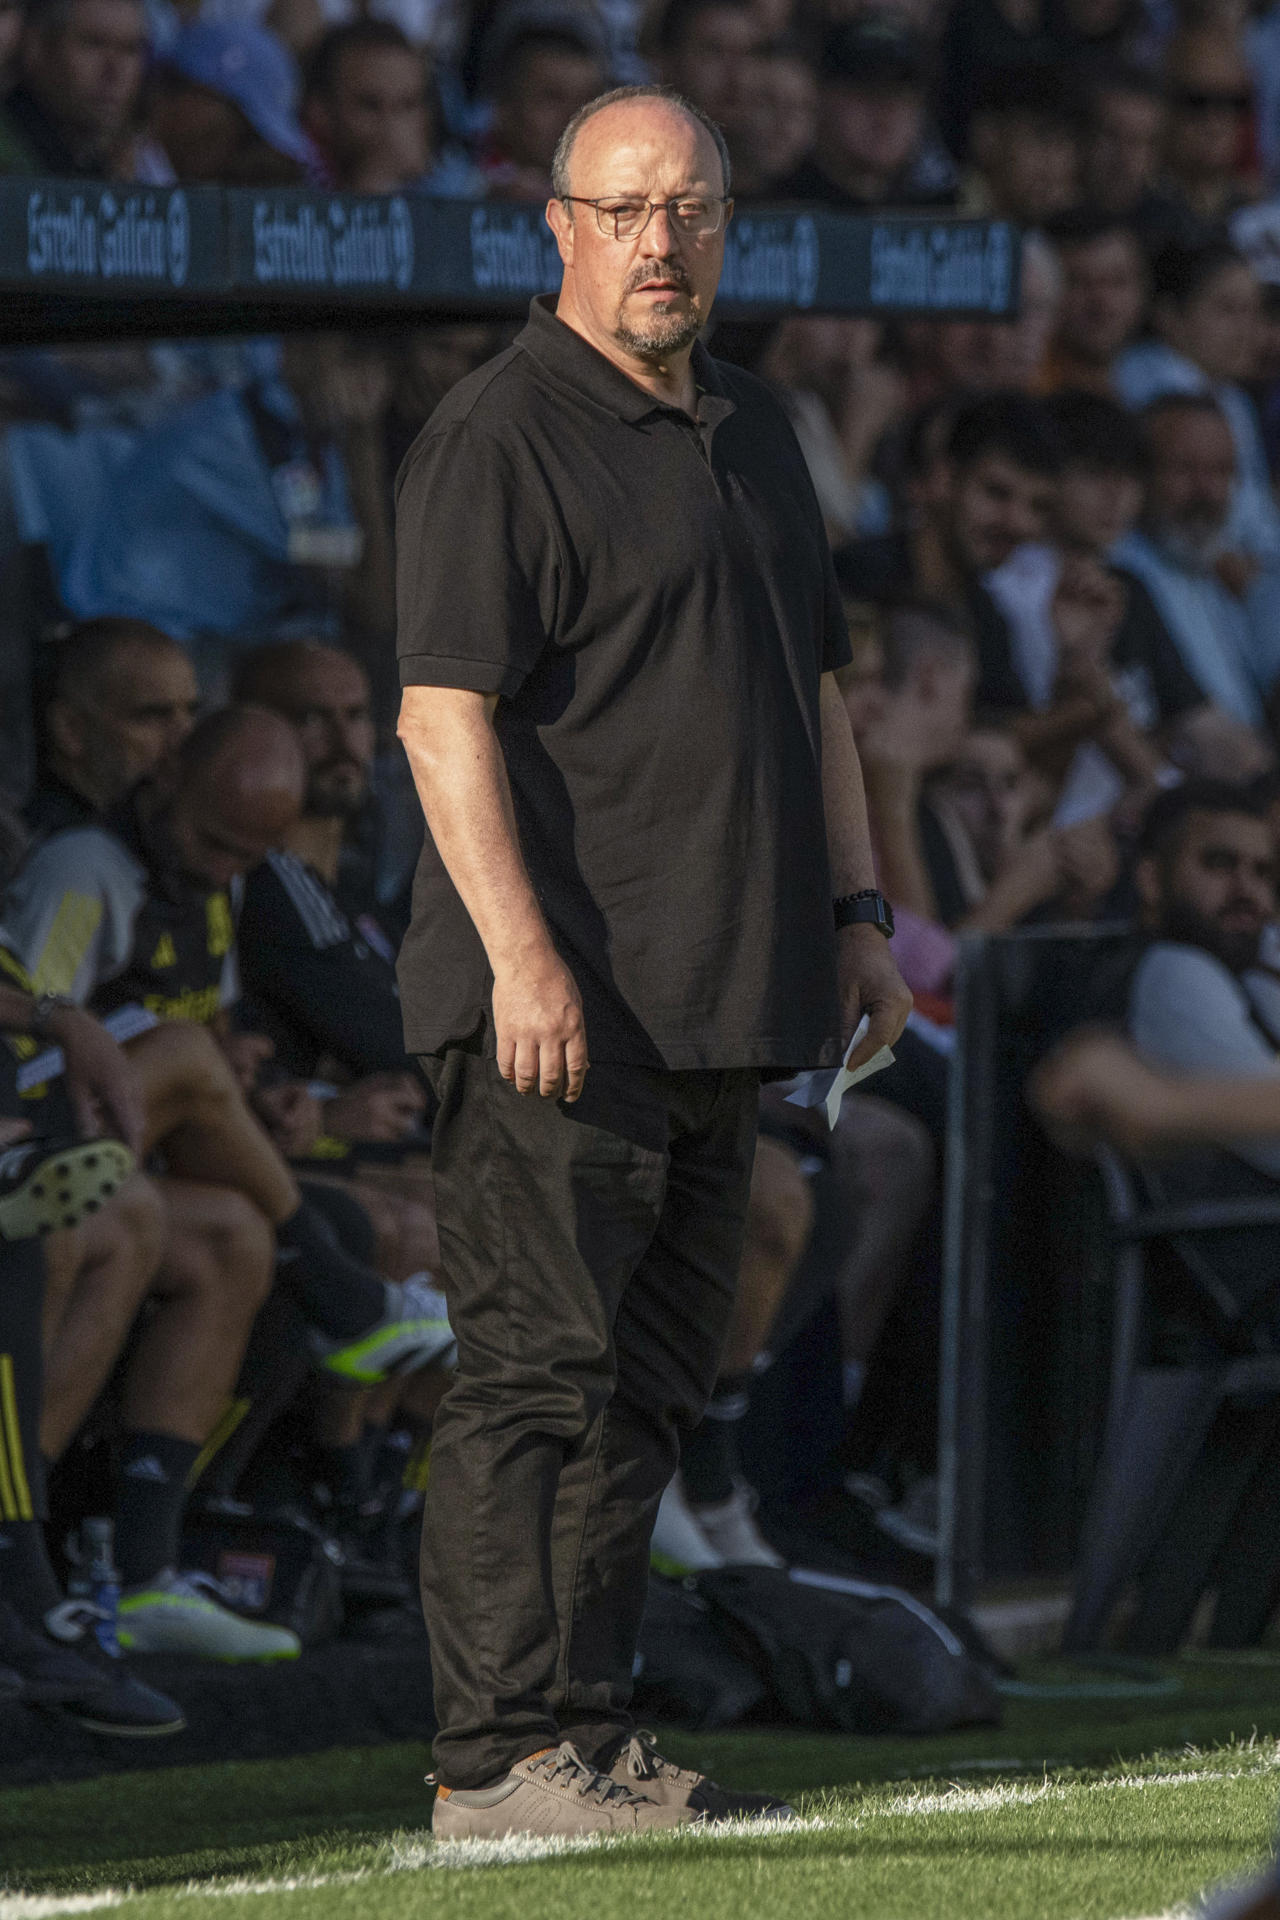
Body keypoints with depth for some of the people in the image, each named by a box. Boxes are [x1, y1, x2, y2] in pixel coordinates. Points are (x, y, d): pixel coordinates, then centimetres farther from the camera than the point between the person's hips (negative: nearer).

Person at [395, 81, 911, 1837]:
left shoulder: (755, 440, 19)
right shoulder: (499, 438, -7)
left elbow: (814, 692, 26)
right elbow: (445, 712, -14)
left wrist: (854, 912, 17)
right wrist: (522, 950, -22)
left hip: (716, 1004, 8)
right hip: (556, 1000, -8)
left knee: (648, 1384, 9)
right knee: (540, 1371, -10)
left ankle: (584, 1730, 14)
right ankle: (502, 1754, -10)